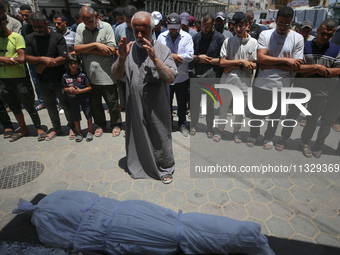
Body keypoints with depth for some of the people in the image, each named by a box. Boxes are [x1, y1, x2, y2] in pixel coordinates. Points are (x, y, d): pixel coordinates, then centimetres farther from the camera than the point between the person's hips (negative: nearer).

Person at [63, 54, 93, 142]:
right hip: (73, 99, 3)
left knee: (88, 115, 4)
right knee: (76, 117, 12)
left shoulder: (82, 75, -10)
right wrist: (69, 89, -13)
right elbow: (64, 88, 9)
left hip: (84, 98, -2)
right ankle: (79, 133, 28)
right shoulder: (65, 76, -1)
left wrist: (80, 91, -19)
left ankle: (89, 132, 21)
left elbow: (89, 87, -8)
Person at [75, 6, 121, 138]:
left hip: (106, 75, -3)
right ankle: (100, 124, 35)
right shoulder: (80, 28, 5)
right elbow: (77, 48, -4)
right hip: (89, 75, 4)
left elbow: (112, 50, -15)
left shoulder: (106, 27, -6)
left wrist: (87, 50, -9)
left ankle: (116, 124, 28)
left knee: (112, 102, 7)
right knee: (95, 103, 15)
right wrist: (95, 45, -15)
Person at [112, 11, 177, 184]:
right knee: (137, 137, 17)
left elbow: (171, 79, -15)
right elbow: (116, 76, -2)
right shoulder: (129, 49, 2)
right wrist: (121, 58, -19)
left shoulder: (163, 50, -5)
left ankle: (165, 169, 34)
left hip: (157, 107, -2)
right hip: (134, 105, 3)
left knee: (161, 138, 10)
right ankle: (139, 166, 42)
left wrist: (154, 58, -25)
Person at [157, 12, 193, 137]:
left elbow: (190, 56, -14)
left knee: (182, 103, 13)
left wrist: (174, 56, -18)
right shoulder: (162, 36, 1)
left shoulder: (187, 37, -3)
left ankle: (182, 124, 32)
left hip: (182, 77, -1)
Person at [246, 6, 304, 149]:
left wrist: (270, 64, -15)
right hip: (262, 83, 0)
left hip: (282, 85, 1)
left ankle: (269, 138, 36)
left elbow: (296, 65, -9)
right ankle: (253, 135, 34)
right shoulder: (265, 35, -3)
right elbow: (260, 58, -15)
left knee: (275, 114, 15)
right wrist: (285, 60, -15)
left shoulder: (298, 38, -2)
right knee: (257, 112, 12)